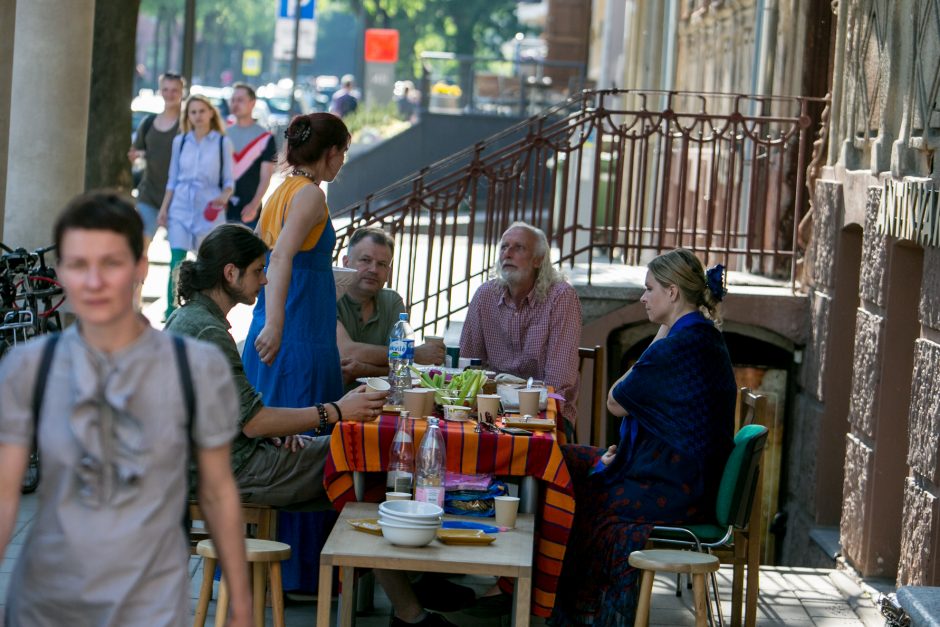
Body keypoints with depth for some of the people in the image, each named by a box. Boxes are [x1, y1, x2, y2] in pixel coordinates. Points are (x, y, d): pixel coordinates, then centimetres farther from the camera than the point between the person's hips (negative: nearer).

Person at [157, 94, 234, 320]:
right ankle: (170, 316, -8)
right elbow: (172, 180, 13)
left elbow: (228, 180, 4)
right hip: (181, 209, 1)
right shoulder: (180, 141, 9)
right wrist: (164, 208, 6)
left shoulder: (222, 142, 2)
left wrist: (224, 197, -16)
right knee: (176, 263, -9)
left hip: (208, 212, -1)